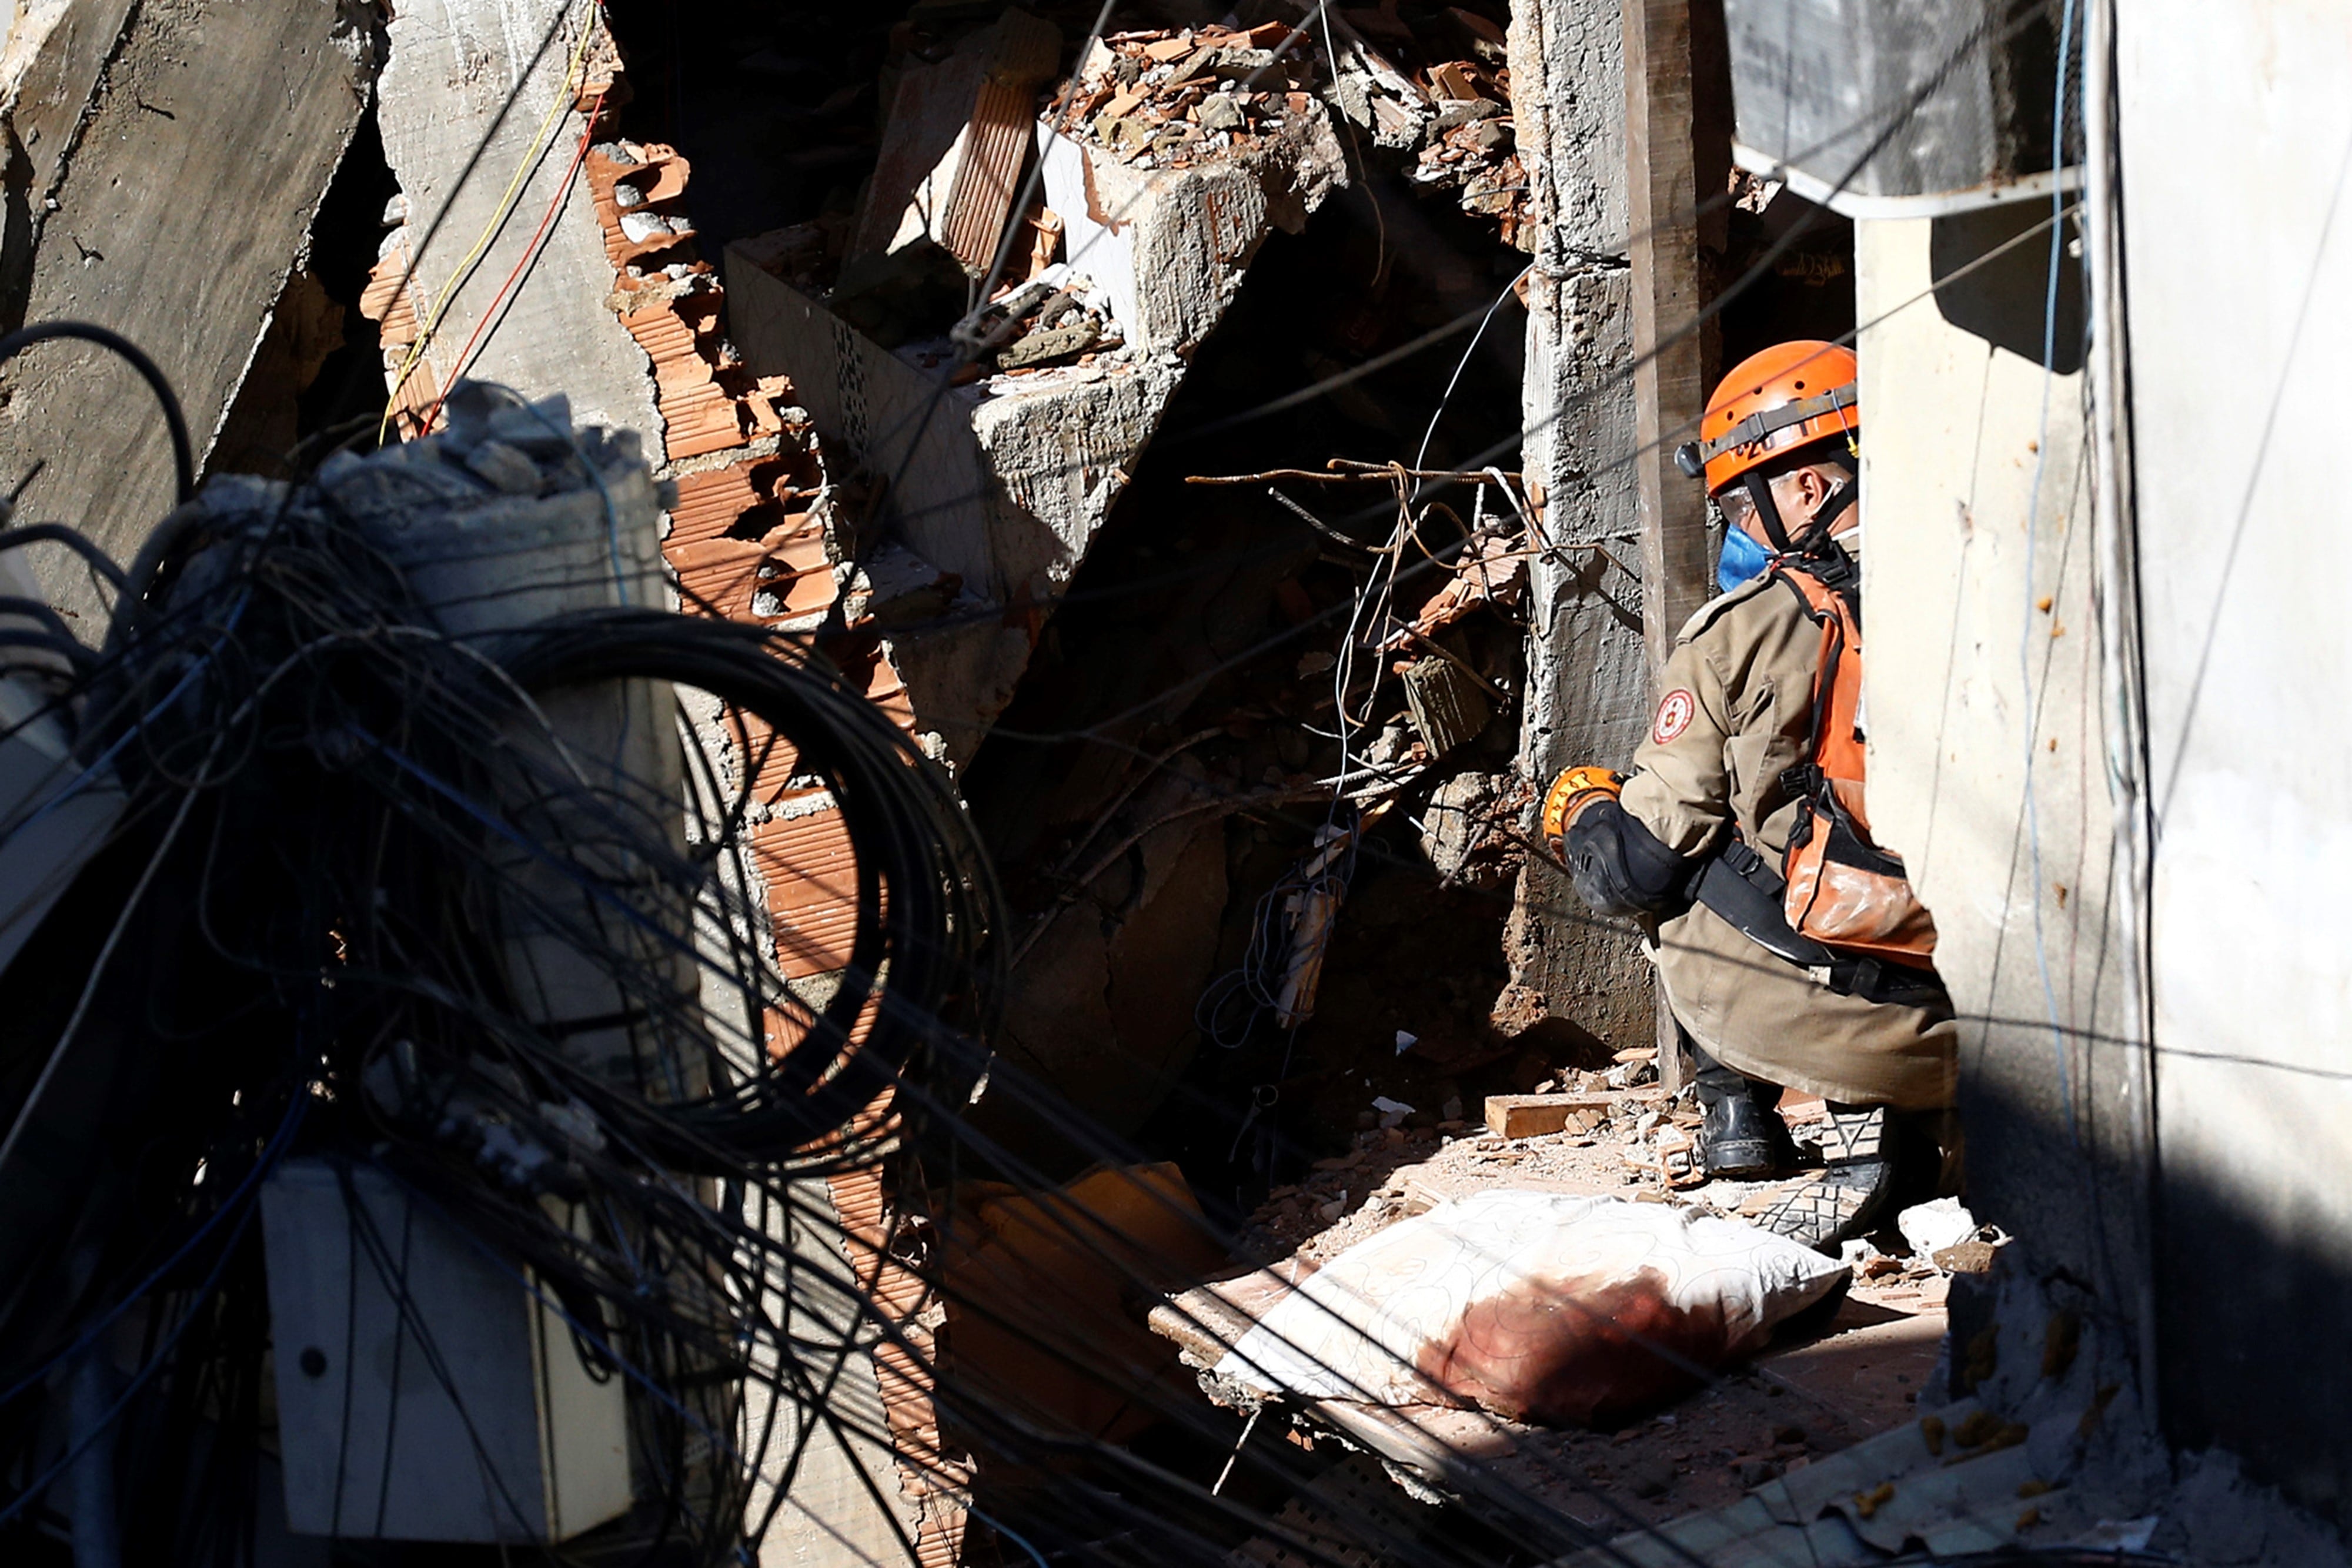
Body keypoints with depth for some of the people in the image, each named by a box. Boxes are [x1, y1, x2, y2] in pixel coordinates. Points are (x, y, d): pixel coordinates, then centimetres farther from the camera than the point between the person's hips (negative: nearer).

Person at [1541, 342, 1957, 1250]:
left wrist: (1580, 813, 23)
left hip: (1829, 1013, -3)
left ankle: (1736, 1104, 18)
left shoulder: (1745, 631, -4)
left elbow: (1637, 867, -1)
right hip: (1988, 1027, 3)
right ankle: (1908, 1119, 14)